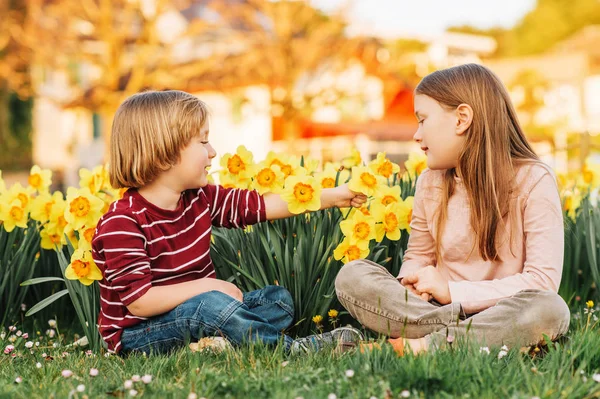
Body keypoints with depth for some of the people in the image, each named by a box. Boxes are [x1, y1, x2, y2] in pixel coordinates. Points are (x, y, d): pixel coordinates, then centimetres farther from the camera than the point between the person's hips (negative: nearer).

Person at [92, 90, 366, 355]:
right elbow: (138, 302, -27)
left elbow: (260, 205, 6)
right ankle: (291, 349, -19)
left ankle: (217, 341, -22)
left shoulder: (199, 199, 1)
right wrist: (206, 286, -27)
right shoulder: (122, 223, -23)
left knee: (278, 299, 3)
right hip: (138, 334, -8)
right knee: (210, 305, -35)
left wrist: (332, 196, 6)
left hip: (197, 312, 9)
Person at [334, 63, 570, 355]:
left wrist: (452, 291, -19)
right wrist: (411, 284, -12)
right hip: (437, 307, 4)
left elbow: (544, 281, -17)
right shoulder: (430, 182, 5)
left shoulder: (534, 181, -10)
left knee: (551, 309, -37)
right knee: (351, 275, -16)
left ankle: (412, 347, -33)